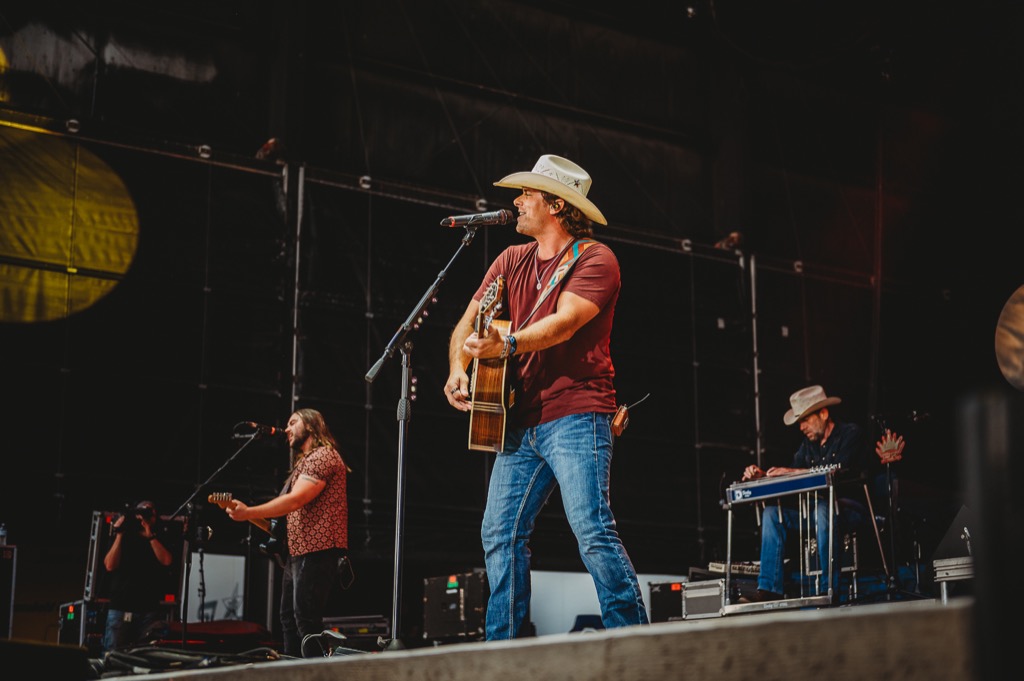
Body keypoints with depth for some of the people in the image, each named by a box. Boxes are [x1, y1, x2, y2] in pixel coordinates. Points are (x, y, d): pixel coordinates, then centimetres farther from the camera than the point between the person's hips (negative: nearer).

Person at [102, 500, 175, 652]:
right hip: (120, 609, 0)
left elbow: (166, 560, -5)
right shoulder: (123, 538, 15)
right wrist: (120, 534, -2)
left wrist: (150, 535, -8)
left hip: (151, 611, 0)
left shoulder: (161, 539, 14)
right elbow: (110, 566, 0)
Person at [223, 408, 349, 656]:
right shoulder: (304, 461, 24)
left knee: (307, 622, -12)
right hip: (298, 552, 11)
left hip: (317, 552, -11)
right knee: (289, 619, 13)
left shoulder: (322, 455, -11)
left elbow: (295, 500, -22)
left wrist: (248, 513, -23)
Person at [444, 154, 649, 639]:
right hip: (521, 421, 7)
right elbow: (469, 323, 14)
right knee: (500, 534, 2)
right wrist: (459, 370, -6)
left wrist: (505, 345, -34)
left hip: (576, 414, -7)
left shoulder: (595, 260, -4)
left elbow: (564, 323, -19)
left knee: (592, 529, -16)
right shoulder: (512, 261, 17)